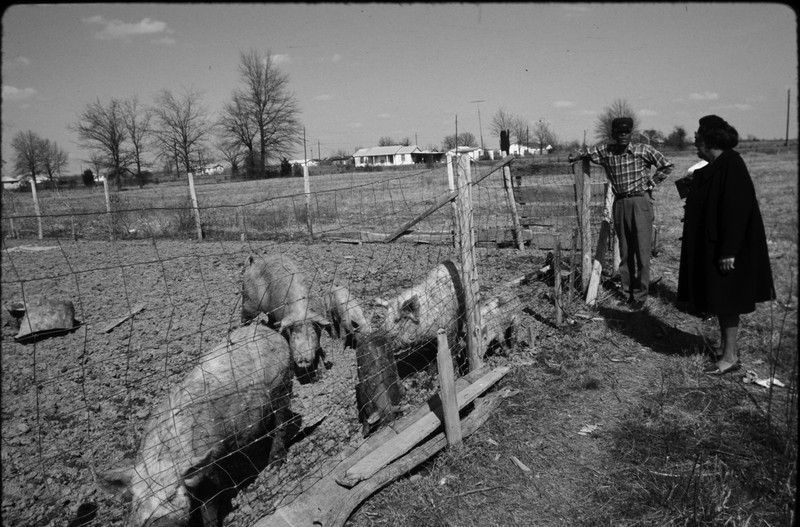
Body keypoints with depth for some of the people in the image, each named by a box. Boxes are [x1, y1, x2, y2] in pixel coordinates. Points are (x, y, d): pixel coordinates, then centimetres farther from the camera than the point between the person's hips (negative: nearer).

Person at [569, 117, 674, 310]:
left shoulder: (643, 150, -4)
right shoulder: (605, 151, 2)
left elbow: (667, 166, 5)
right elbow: (586, 152, 16)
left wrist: (651, 183, -1)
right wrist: (578, 154, -6)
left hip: (641, 202, -3)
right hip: (620, 204, 3)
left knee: (642, 251, -4)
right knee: (624, 252, 9)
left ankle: (641, 296, 2)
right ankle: (627, 293, 17)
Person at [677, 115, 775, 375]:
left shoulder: (731, 165, -19)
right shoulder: (712, 168, 10)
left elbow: (737, 209, -24)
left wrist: (729, 251, -25)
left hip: (725, 248, -9)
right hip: (709, 245, 9)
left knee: (726, 300, -1)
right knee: (719, 298, 16)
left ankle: (730, 356, 10)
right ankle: (726, 346, 28)